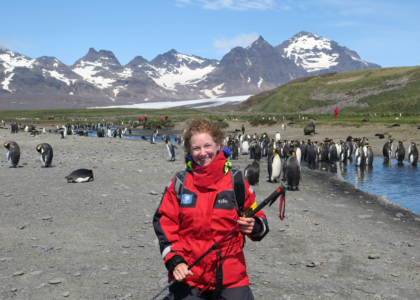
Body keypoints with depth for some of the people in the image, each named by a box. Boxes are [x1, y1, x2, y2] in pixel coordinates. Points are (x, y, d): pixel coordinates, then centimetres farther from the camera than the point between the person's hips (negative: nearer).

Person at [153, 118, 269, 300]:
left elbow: (258, 220, 6)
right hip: (187, 275, 1)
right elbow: (164, 224, 3)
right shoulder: (179, 183, 1)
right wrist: (174, 261, -7)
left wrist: (254, 227, -17)